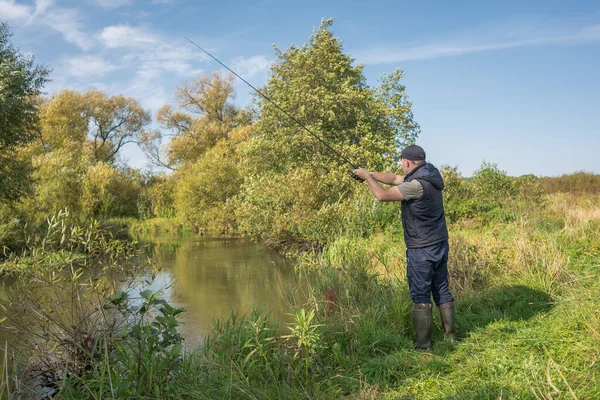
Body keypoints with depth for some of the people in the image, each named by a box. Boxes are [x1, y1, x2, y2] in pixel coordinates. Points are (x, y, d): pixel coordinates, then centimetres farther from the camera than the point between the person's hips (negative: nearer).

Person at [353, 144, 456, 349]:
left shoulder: (417, 184, -23)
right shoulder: (429, 176, 6)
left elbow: (382, 195, -17)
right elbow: (394, 179, 15)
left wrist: (367, 177, -2)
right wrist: (370, 173, 13)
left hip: (421, 250, -9)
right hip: (440, 245, 9)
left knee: (420, 296, 0)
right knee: (442, 290, 16)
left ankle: (423, 342, 7)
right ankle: (451, 334, 25)